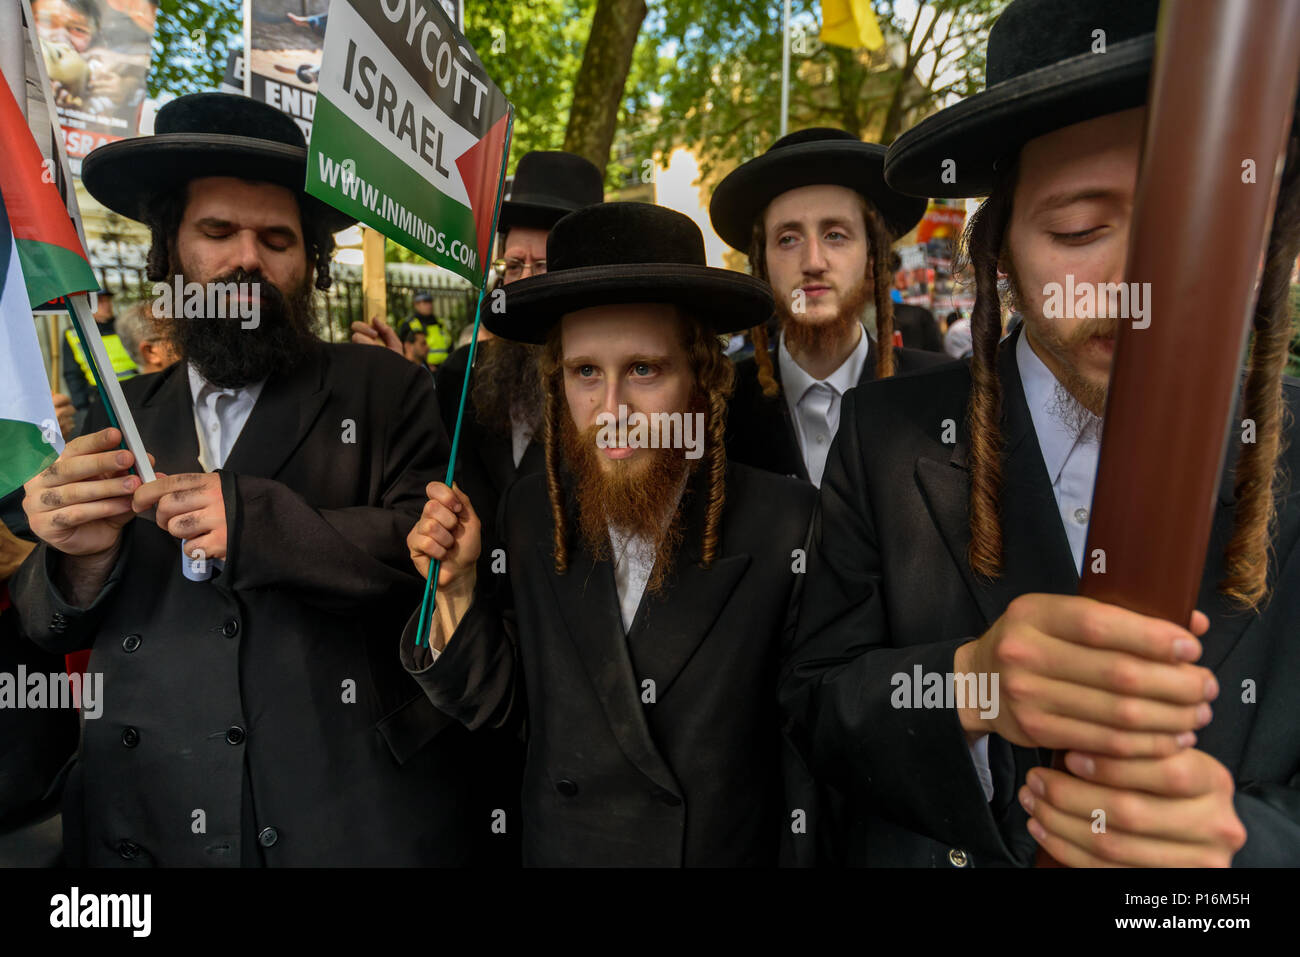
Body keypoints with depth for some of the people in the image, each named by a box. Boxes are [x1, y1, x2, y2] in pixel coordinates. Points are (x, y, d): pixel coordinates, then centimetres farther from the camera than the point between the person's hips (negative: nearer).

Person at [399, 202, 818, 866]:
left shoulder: (787, 523, -21)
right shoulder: (529, 513, -12)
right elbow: (493, 705, -5)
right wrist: (457, 588, -18)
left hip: (733, 849, -2)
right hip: (558, 846, 2)